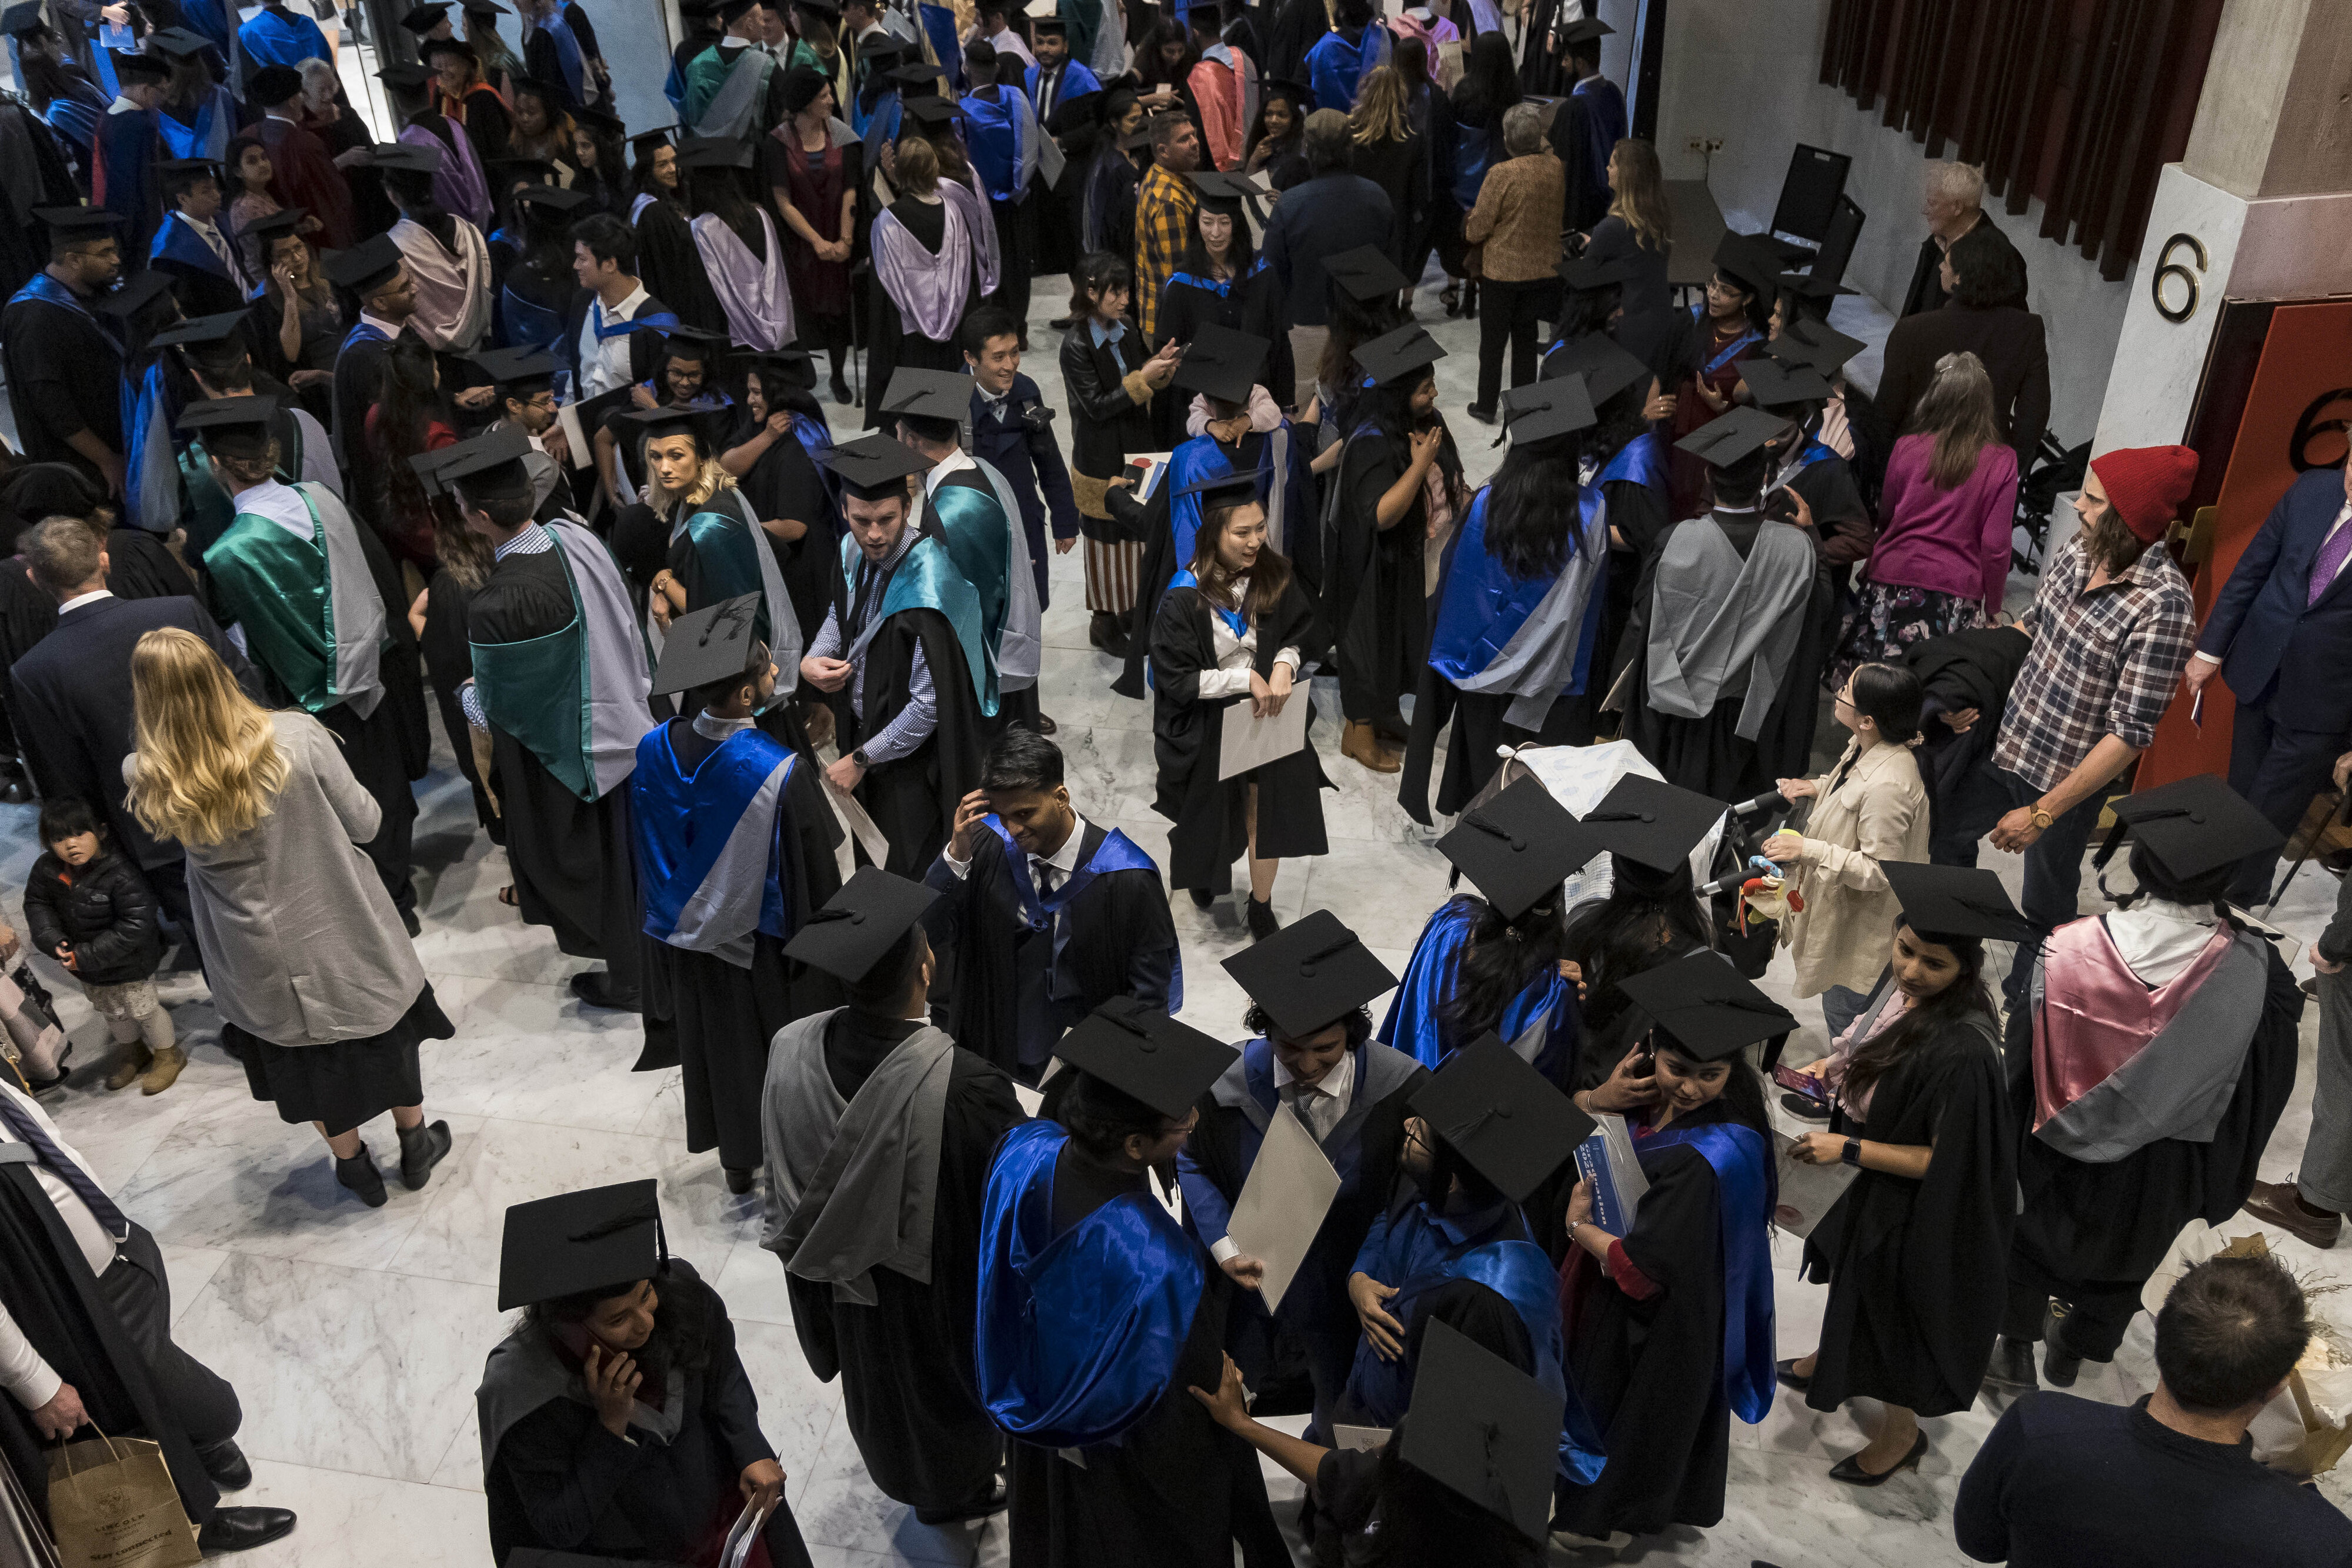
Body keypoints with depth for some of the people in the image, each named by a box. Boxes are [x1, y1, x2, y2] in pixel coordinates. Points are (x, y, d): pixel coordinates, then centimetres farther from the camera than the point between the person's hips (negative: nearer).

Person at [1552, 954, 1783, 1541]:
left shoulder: (1713, 1158, -36)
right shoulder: (1647, 1091, -15)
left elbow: (1640, 1270, -30)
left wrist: (1577, 1225, -13)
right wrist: (1598, 1100, -22)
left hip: (1652, 1326, -7)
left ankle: (1605, 1515, 46)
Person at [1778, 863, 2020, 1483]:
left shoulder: (1960, 1050, -38)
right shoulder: (1904, 985, -14)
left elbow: (1943, 1159, -28)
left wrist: (1849, 1149, -25)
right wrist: (1830, 1069, -4)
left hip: (1919, 1209, -8)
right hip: (1878, 1185, 8)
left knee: (1892, 1308, 17)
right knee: (1852, 1272, 32)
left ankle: (1899, 1435, 45)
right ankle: (1831, 1362, 62)